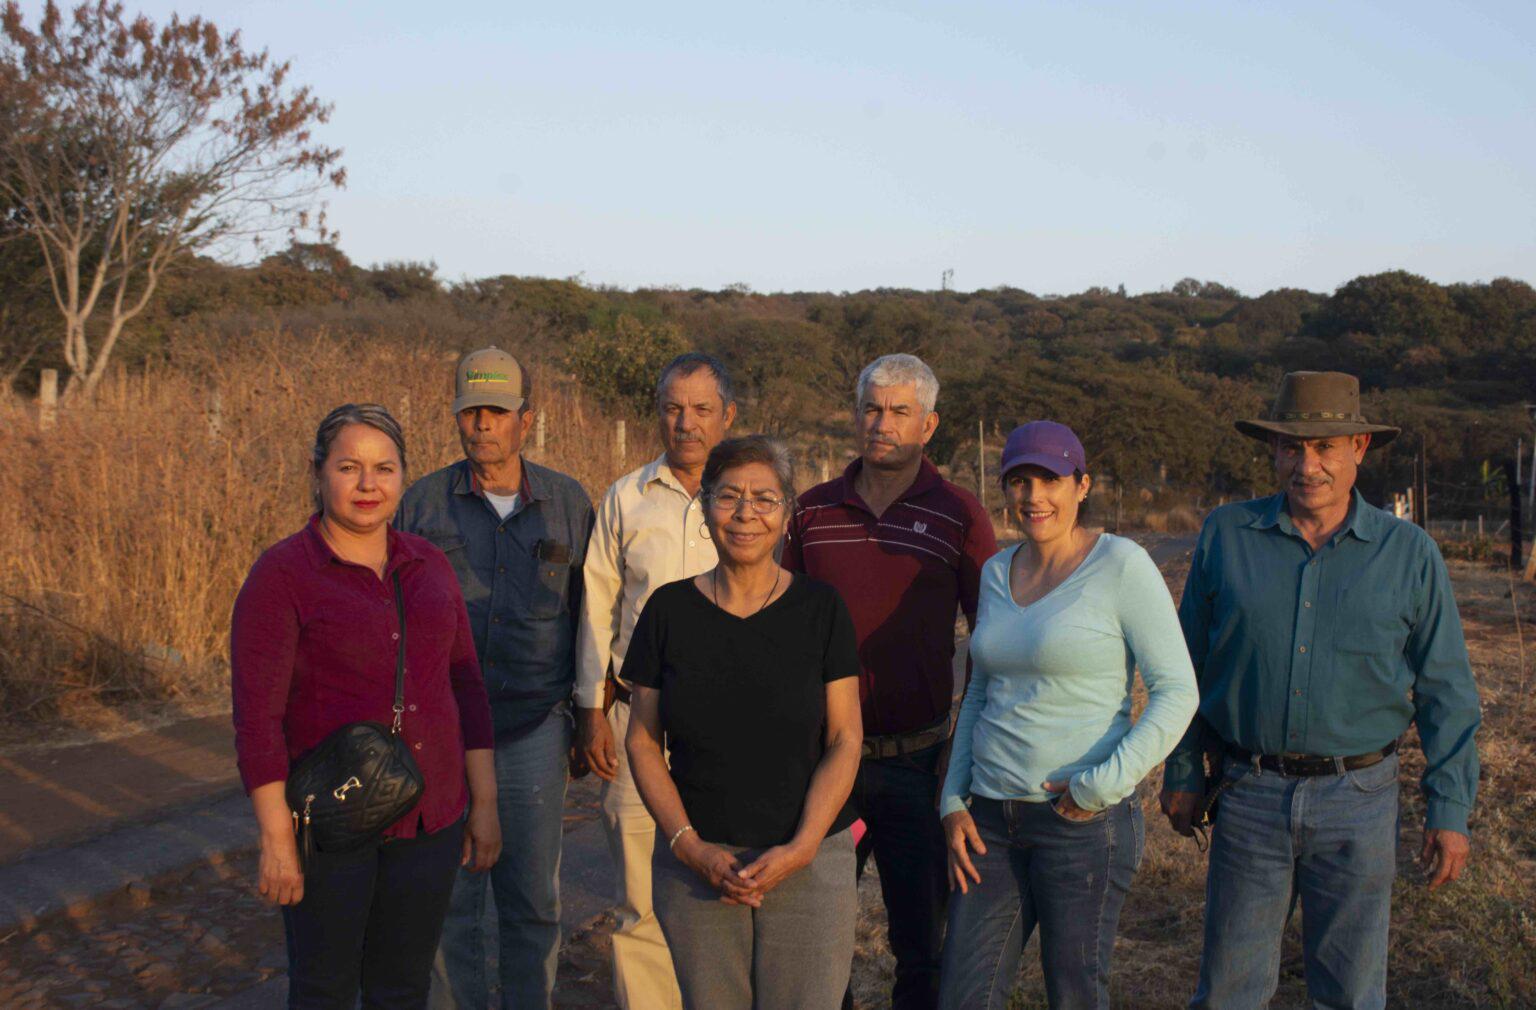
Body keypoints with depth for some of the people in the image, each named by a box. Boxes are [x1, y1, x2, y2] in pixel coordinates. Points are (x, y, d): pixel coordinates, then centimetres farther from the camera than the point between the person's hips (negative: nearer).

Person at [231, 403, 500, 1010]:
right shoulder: (281, 574, -10)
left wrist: (485, 803, 8)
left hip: (428, 821, 4)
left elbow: (465, 686, 9)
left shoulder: (429, 566, 6)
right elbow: (256, 717, -13)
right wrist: (276, 840, -16)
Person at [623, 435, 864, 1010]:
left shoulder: (820, 609, 0)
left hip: (808, 865, -1)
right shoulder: (669, 610, 3)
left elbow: (844, 741, -2)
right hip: (696, 865, 1)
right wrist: (689, 846, -6)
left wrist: (800, 849, -12)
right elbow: (642, 741, 5)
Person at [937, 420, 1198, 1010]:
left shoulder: (1121, 565, -9)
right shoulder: (997, 572, 10)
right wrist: (953, 801, 10)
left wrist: (1105, 784, -18)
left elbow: (1176, 693, -10)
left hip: (1085, 821, -5)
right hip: (991, 818, 6)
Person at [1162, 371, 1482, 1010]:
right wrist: (1182, 774, 8)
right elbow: (1189, 664, 8)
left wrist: (1450, 810, 0)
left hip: (1358, 797, 0)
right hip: (1249, 793, 1)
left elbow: (1445, 688, 4)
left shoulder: (1408, 553, 0)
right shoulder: (1226, 534, 1)